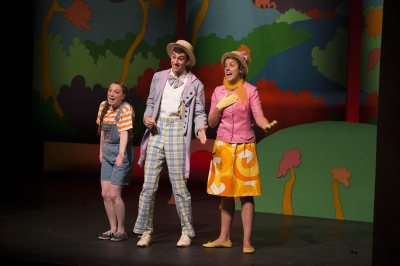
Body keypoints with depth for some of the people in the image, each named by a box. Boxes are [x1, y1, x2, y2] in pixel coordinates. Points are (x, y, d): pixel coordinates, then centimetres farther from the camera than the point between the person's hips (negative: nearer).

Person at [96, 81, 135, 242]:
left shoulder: (126, 109, -16)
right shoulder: (103, 106, 6)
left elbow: (125, 133, -28)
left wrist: (121, 154, -40)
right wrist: (101, 151, 22)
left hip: (122, 152, -7)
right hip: (107, 152, 7)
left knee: (114, 194, -9)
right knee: (105, 193, 5)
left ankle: (121, 230, 7)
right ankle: (113, 229, 18)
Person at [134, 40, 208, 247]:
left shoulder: (195, 84, 5)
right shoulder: (159, 77, 13)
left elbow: (199, 113, 6)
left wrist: (200, 128, -13)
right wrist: (147, 117, 0)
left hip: (177, 130, -3)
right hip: (157, 129, 3)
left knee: (179, 185, -2)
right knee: (149, 184, 0)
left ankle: (187, 232, 11)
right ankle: (146, 231, 9)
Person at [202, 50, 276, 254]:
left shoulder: (250, 90, -4)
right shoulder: (218, 91, 6)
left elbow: (258, 117, -12)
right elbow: (211, 123, 6)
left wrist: (267, 125, -33)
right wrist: (220, 107, -10)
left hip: (244, 147, -3)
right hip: (223, 146, 3)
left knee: (246, 194, -5)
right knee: (225, 193, 7)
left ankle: (247, 241, -3)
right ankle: (224, 238, 16)